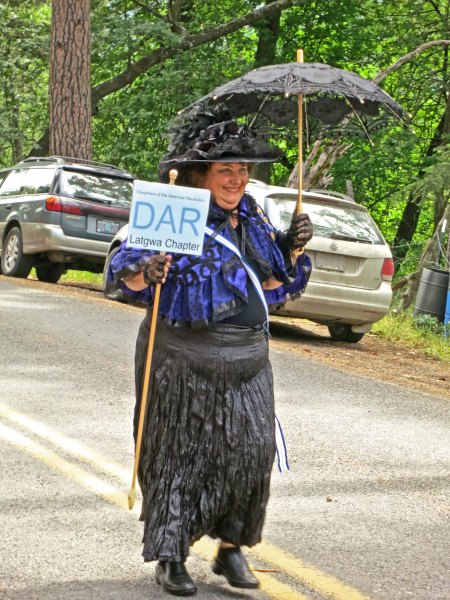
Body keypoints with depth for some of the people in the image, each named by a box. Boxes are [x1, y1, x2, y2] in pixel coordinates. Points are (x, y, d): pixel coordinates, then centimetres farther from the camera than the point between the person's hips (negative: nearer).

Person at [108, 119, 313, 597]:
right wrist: (145, 272, -37)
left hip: (245, 358, 5)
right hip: (182, 359, -5)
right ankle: (170, 558, 10)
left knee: (251, 448, -1)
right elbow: (126, 271, -16)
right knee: (179, 453, 0)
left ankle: (231, 549, 14)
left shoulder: (252, 218, 11)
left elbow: (275, 281, 20)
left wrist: (291, 248, 2)